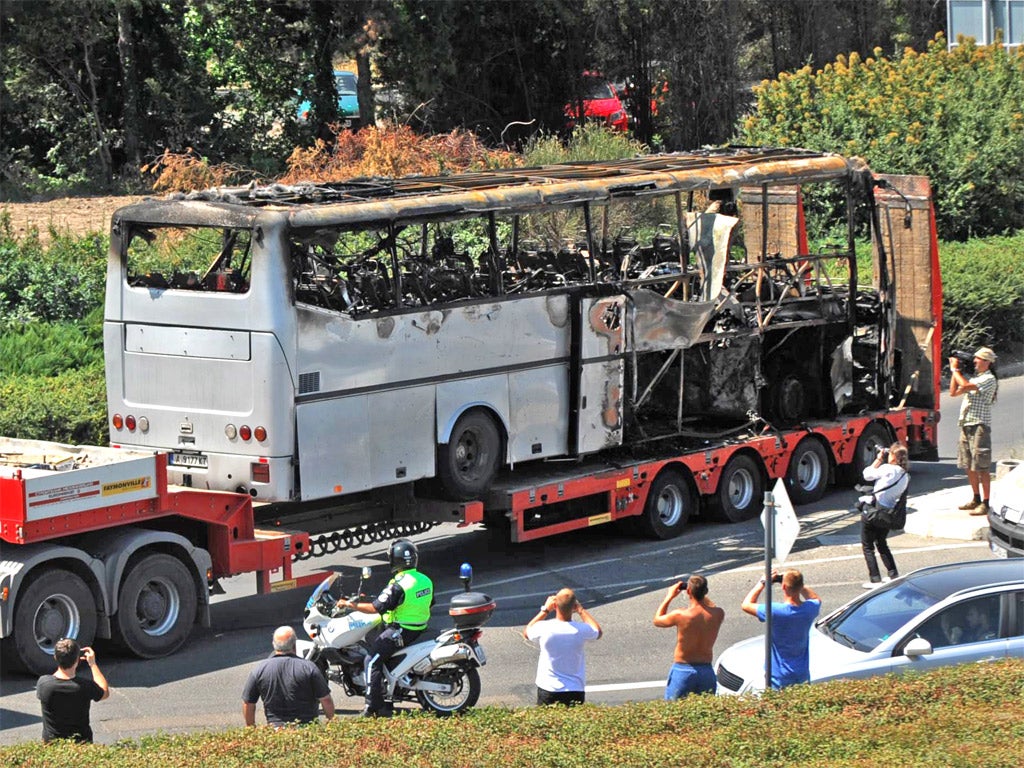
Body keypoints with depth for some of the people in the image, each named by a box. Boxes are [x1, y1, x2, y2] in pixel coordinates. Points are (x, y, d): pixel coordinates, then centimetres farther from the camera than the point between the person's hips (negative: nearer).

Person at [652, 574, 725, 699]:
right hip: (707, 671, 4)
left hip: (682, 670, -3)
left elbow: (657, 620, 3)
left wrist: (669, 596, 10)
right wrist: (702, 595, 16)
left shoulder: (680, 615, -18)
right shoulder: (718, 614, -8)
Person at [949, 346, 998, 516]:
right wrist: (954, 371, 13)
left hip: (979, 426, -9)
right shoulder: (974, 378, 18)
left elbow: (966, 386, -22)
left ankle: (985, 503, -9)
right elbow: (953, 392, 19)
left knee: (982, 467, -9)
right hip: (966, 426, 9)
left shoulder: (989, 379, -10)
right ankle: (976, 499, 23)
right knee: (969, 466, 13)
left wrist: (955, 369, -9)